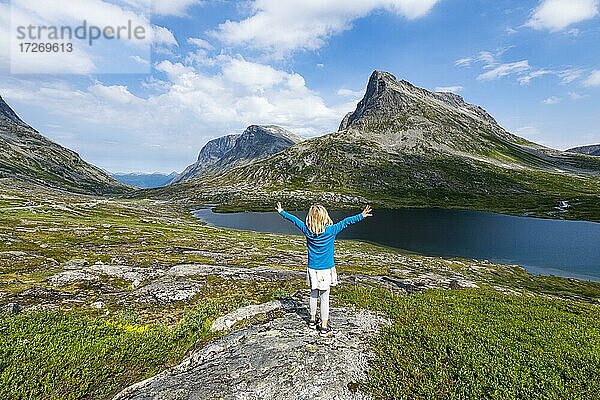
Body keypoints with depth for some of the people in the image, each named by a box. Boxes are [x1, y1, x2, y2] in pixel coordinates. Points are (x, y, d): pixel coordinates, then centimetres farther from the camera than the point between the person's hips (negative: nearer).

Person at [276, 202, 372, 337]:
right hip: (326, 270, -3)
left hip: (312, 269, 4)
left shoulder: (307, 230, -7)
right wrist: (361, 216, -11)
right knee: (324, 297, 5)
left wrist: (281, 212, 15)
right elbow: (345, 222, -16)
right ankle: (324, 327, 14)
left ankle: (312, 320, 34)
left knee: (313, 295, 19)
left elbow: (294, 220, 4)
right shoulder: (330, 231, -16)